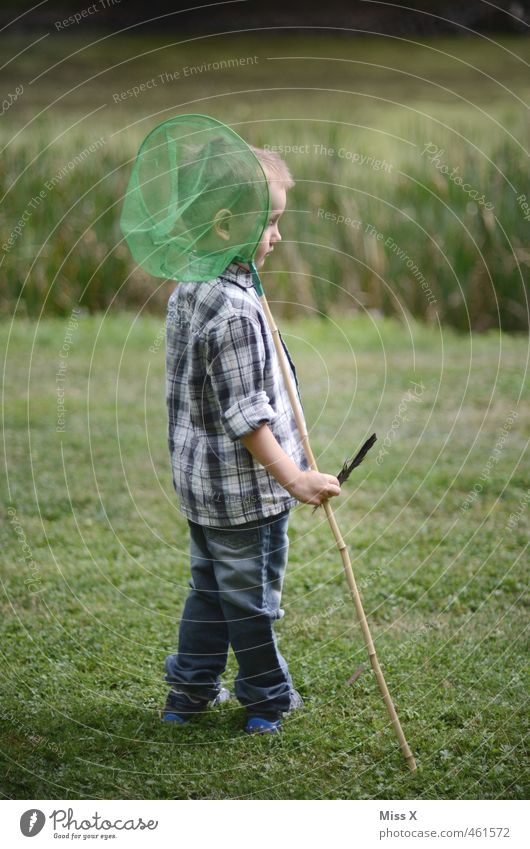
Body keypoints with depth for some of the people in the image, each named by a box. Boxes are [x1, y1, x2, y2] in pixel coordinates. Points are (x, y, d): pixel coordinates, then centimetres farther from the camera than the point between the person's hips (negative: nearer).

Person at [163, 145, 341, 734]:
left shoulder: (186, 292, 5)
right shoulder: (235, 310, -25)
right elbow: (246, 417, -25)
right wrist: (293, 479, -22)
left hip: (198, 480, 9)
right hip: (244, 487, -9)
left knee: (208, 586, 20)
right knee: (251, 596, 7)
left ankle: (189, 690, 29)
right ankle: (267, 699, 23)